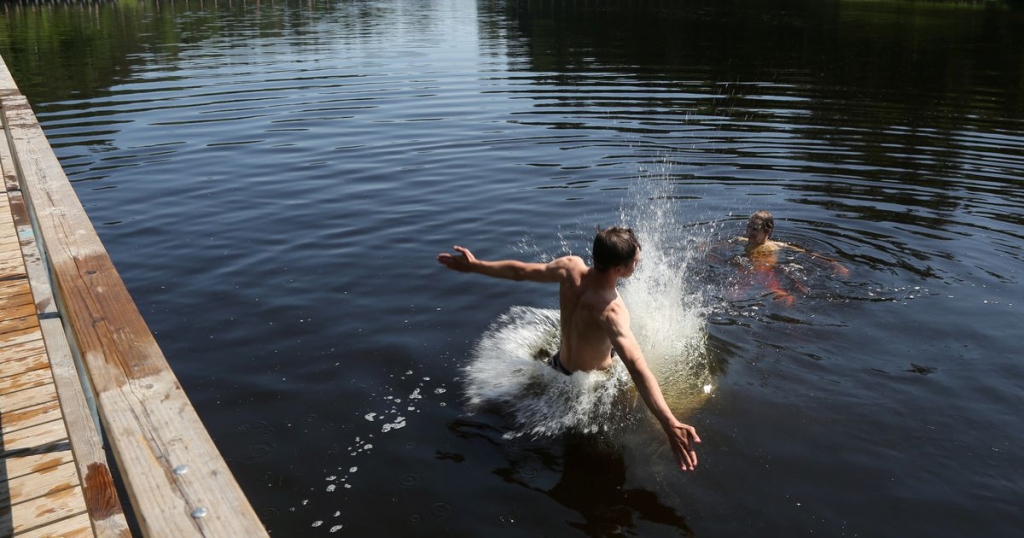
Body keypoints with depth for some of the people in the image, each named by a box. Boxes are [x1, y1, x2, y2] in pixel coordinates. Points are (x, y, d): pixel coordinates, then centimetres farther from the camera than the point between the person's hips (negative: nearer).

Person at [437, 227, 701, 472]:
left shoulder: (570, 268, -24)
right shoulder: (611, 311, -42)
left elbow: (519, 271, -10)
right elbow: (637, 367, -52)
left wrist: (474, 266, 6)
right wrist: (670, 424, -59)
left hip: (561, 364, 6)